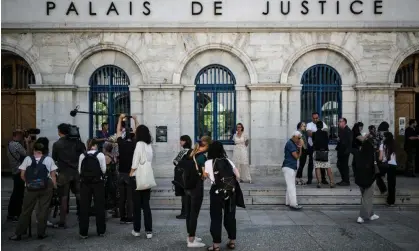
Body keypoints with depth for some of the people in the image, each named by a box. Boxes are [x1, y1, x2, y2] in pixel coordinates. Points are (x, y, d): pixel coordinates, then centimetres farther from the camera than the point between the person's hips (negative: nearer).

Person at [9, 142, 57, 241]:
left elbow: (22, 175, 2)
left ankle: (18, 234, 14)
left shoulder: (28, 159, 5)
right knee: (43, 210, 7)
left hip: (31, 187, 1)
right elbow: (53, 176, 0)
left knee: (26, 210, 9)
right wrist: (55, 188, 6)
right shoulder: (49, 159, 5)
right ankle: (41, 233, 12)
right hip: (46, 187, 0)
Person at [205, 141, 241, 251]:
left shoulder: (208, 163, -2)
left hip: (217, 192, -4)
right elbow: (238, 177, 7)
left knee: (216, 218, 6)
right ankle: (232, 241, 26)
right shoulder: (228, 161, 9)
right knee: (230, 216, 16)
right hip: (230, 192, 4)